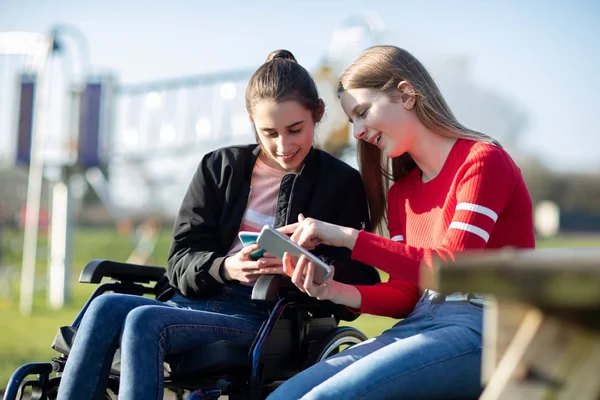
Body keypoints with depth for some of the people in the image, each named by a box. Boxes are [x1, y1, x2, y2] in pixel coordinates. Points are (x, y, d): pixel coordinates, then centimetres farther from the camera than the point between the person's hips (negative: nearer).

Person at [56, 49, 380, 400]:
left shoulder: (343, 184, 6)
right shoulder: (220, 167, 15)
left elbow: (358, 288, 1)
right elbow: (181, 262, 7)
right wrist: (224, 268, -16)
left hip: (266, 322, -4)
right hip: (199, 302, 5)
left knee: (145, 320, -30)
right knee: (106, 308, -25)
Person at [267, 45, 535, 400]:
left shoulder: (483, 161, -5)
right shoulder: (401, 194, 19)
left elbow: (455, 267, -17)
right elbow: (406, 294, 12)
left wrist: (347, 237, -18)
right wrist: (334, 291, -7)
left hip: (483, 328, -7)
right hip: (420, 325, 7)